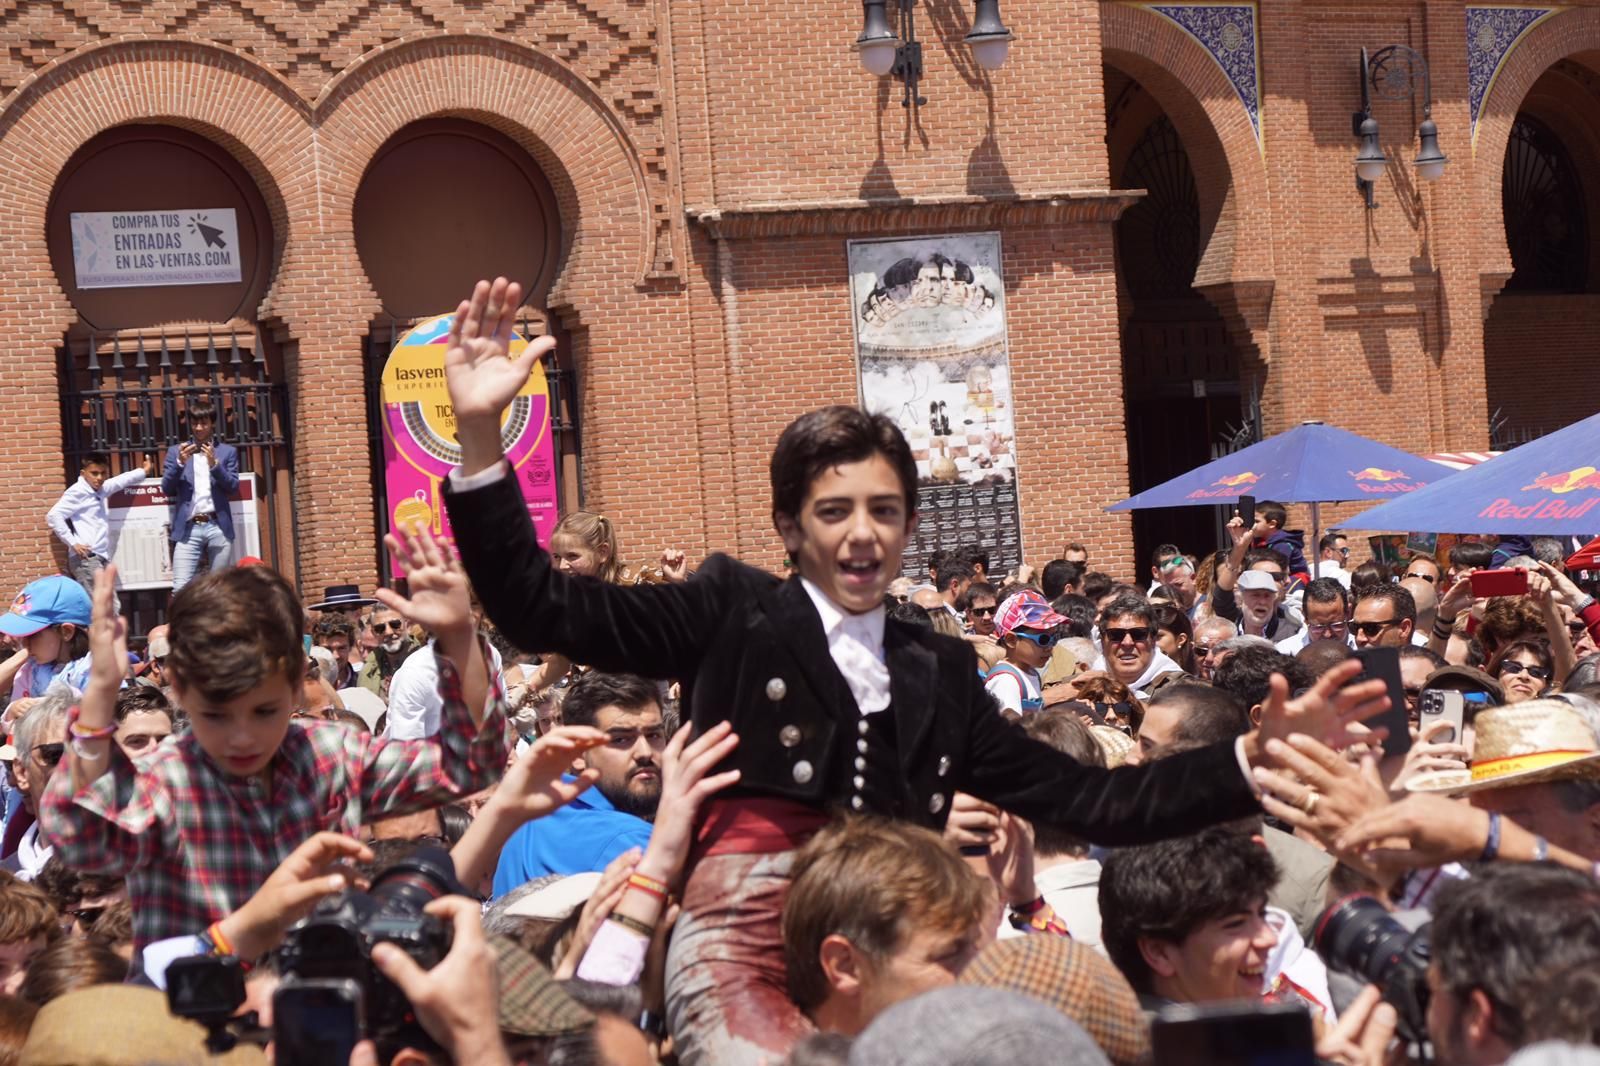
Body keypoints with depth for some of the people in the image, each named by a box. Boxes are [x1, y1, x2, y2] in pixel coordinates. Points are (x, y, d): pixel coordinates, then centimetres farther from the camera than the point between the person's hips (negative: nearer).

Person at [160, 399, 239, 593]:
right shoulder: (176, 451, 12)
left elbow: (233, 488, 3)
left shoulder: (227, 452, 12)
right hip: (189, 528, -1)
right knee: (180, 589, -12)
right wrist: (179, 463, -10)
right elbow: (167, 489, 6)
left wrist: (215, 464, -12)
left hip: (218, 527, 1)